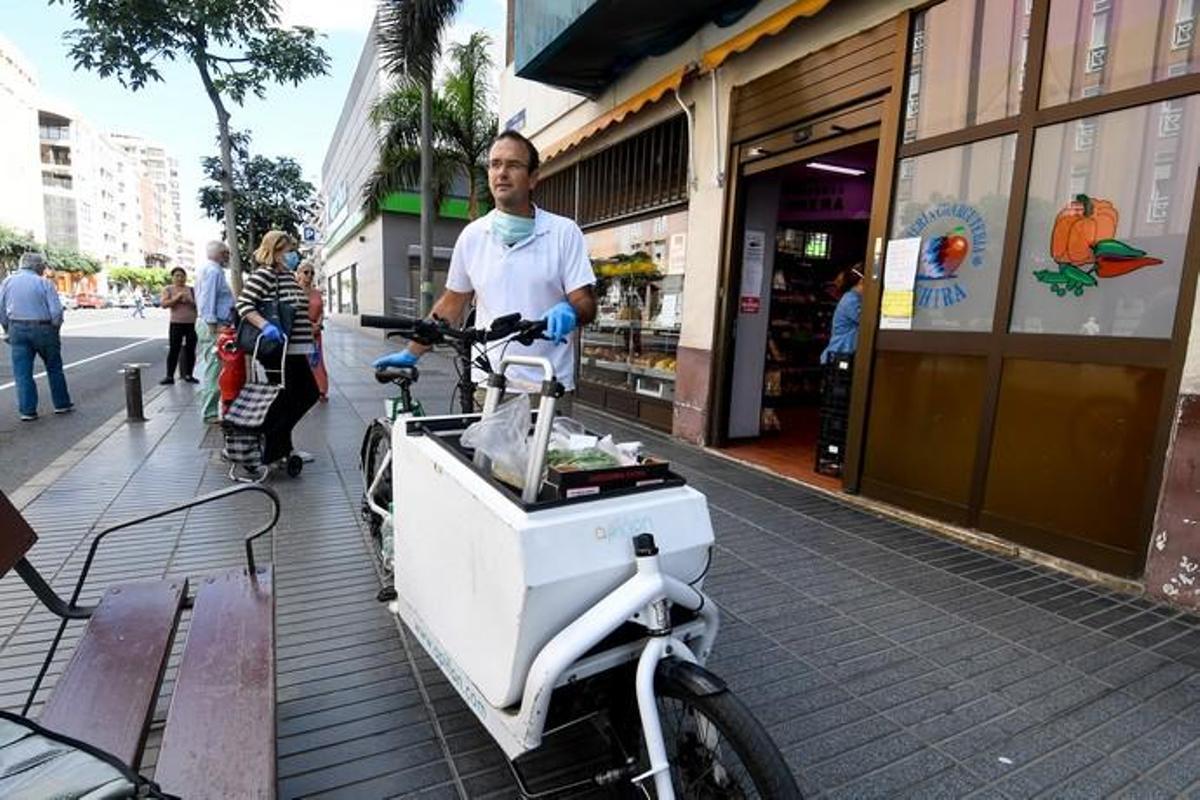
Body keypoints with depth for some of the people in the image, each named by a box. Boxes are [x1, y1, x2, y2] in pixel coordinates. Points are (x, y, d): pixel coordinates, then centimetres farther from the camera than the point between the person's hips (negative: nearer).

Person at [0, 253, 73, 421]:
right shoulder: (44, 283, -7)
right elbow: (56, 311, -13)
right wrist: (55, 329, 2)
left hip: (17, 330, 3)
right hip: (42, 328, -3)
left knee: (22, 372, 7)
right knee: (54, 369, 12)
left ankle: (27, 410, 7)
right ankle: (62, 404, 19)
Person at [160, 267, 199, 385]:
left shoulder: (191, 290, 10)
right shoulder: (168, 289, 5)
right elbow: (164, 304, -7)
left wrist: (190, 300, -9)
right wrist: (177, 297, -15)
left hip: (192, 324, 2)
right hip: (176, 324, -2)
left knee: (191, 350, 5)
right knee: (173, 350, -3)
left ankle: (189, 375, 14)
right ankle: (169, 376, 0)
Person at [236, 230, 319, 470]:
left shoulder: (289, 276, 16)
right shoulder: (264, 275, -10)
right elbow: (243, 304, -19)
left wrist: (309, 344, 23)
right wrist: (265, 325, -33)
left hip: (295, 351, 9)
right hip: (278, 352, -9)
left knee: (309, 394, 14)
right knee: (283, 401, -3)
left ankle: (283, 446, 26)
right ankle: (271, 452, 12)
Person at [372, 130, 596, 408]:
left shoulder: (564, 232, -1)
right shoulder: (472, 236, 7)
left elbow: (586, 304, -3)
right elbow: (451, 304, 15)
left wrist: (568, 311, -25)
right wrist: (411, 353, 14)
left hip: (550, 388, -2)